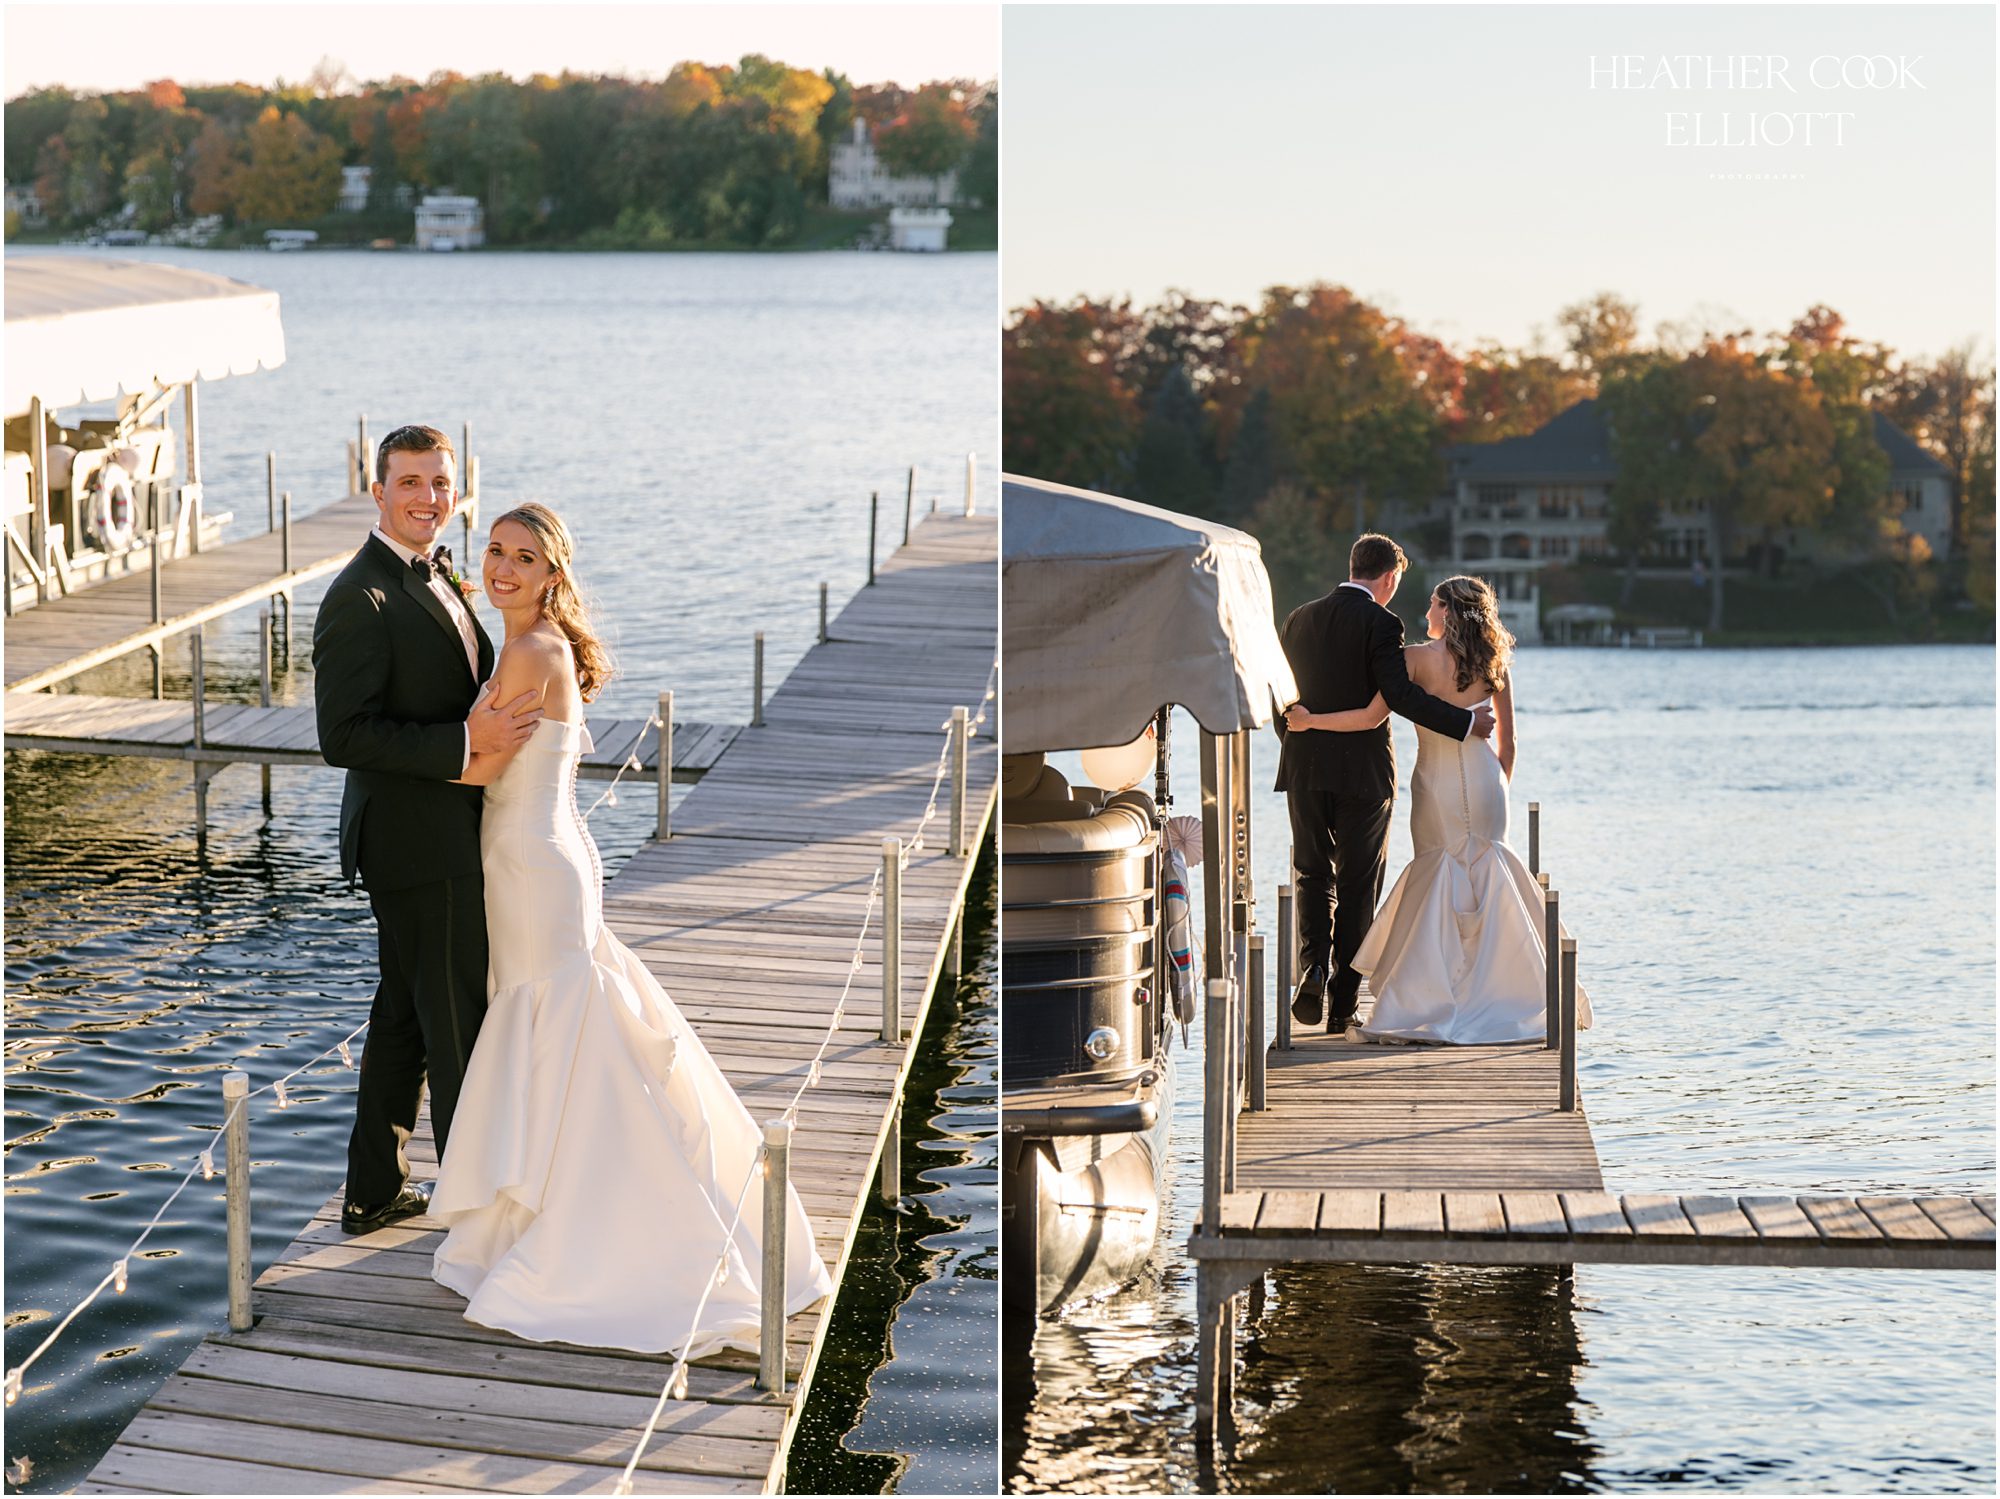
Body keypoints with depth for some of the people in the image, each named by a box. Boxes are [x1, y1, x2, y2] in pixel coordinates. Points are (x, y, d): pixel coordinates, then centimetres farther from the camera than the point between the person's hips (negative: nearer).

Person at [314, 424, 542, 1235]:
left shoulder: (434, 580, 11)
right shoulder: (362, 600, -19)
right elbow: (344, 736, -25)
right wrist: (468, 740, -27)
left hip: (444, 837, 10)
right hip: (418, 842, -10)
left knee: (405, 1014, 17)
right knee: (459, 1023, 2)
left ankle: (375, 1190, 27)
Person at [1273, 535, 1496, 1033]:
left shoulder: (1299, 619, 6)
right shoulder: (1380, 623, -11)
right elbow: (1400, 695, -19)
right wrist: (1466, 722, -14)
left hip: (1305, 770, 4)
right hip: (1363, 772, -4)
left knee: (1313, 875, 15)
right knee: (1356, 887, 6)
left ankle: (1313, 966, -9)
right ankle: (1343, 1004, 7)